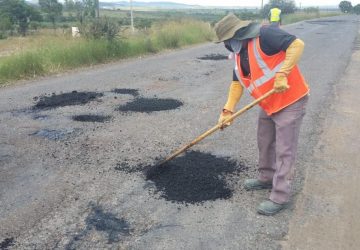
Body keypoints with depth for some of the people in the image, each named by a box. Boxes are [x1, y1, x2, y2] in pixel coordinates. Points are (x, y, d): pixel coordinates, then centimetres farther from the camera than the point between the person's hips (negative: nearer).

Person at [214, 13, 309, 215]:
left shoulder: (265, 35, -21)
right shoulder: (239, 54, 6)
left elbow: (297, 44, -27)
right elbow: (237, 83, 8)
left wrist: (282, 74, -33)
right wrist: (228, 110, -1)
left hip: (291, 101, -9)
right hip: (268, 105, 9)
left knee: (284, 151, -2)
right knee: (265, 144, 20)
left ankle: (280, 197, 7)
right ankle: (267, 178, 41)